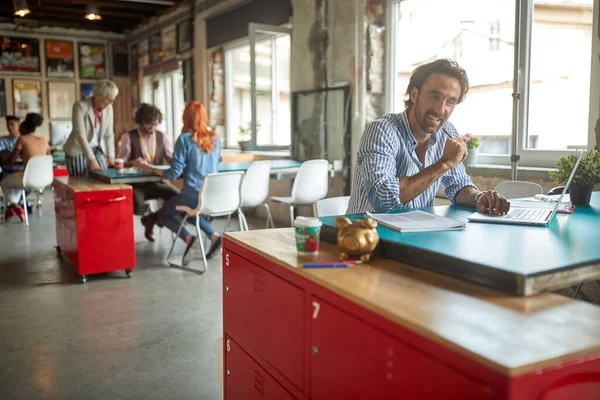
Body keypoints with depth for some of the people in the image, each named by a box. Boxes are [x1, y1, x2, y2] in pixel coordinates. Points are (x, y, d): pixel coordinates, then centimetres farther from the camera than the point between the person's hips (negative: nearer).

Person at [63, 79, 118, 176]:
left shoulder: (108, 107, -2)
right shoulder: (80, 106, -18)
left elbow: (109, 134, 1)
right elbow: (80, 135, -24)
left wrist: (111, 156, -11)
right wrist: (91, 159, -30)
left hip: (97, 150, 5)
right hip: (78, 151, -5)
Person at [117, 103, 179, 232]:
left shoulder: (162, 137, 10)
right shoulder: (128, 137, 1)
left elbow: (173, 159, 5)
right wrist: (132, 162, -26)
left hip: (156, 182, 3)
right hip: (135, 183, -3)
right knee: (137, 205, -36)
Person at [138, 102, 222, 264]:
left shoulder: (185, 139, -11)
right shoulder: (215, 138, 5)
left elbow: (174, 173, -11)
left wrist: (150, 169, 2)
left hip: (194, 196, -6)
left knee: (162, 214, 20)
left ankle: (188, 238, -7)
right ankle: (214, 236, 12)